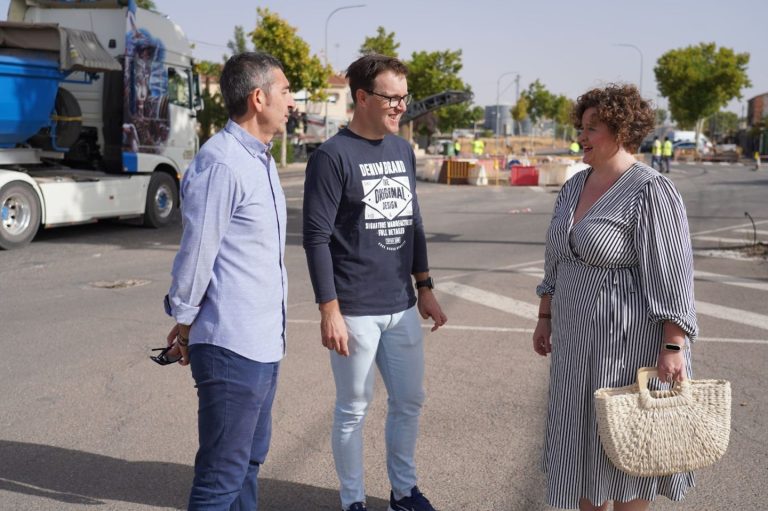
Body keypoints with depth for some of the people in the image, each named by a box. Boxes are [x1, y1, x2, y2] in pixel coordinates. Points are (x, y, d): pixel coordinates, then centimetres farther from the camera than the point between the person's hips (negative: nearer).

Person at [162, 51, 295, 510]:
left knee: (251, 458, 20)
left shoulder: (260, 159, 13)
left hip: (264, 342, 9)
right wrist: (185, 323, -2)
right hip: (232, 346, -9)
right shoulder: (221, 163, -18)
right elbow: (196, 253, -15)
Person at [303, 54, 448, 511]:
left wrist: (425, 289, 15)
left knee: (410, 401, 14)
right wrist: (330, 311, -15)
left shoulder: (403, 151, 10)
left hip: (402, 307, 6)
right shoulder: (333, 156, -10)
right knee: (354, 409, 6)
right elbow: (317, 238, -12)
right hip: (355, 311, -6)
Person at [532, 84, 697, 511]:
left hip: (629, 341, -8)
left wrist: (673, 347, -22)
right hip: (580, 339, 8)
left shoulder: (652, 192, -16)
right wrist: (546, 318, 15)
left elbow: (673, 276, -19)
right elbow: (558, 263, 16)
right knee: (585, 439, 16)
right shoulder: (575, 186, 8)